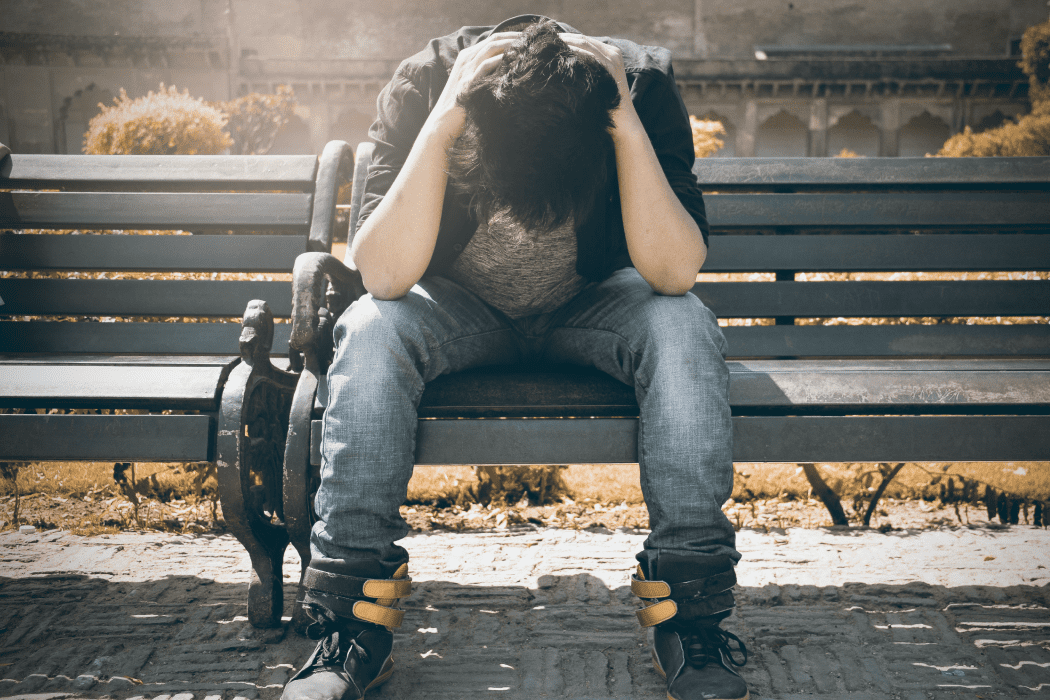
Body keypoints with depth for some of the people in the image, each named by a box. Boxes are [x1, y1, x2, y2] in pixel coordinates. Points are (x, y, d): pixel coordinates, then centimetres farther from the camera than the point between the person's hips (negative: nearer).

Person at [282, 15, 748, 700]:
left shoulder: (642, 83, -26)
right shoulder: (426, 85, -26)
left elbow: (674, 273, -33)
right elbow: (385, 276, -35)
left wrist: (629, 128, -41)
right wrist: (440, 126, -42)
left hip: (591, 304, 0)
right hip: (461, 309, 0)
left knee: (684, 328, -31)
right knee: (371, 331, -31)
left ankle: (689, 613, -23)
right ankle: (357, 620, -23)